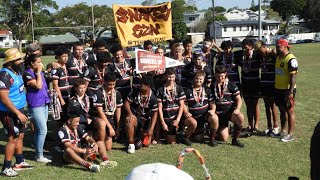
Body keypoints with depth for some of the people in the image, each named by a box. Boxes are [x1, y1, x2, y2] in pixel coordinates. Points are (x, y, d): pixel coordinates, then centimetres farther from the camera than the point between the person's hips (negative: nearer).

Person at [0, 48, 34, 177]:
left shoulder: (16, 71, 7)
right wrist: (18, 113, -24)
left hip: (19, 109, 9)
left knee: (20, 136, 17)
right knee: (13, 139, -4)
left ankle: (20, 162, 31)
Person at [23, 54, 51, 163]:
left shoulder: (40, 73, 13)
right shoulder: (27, 74, -10)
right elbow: (38, 86, -22)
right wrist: (38, 72, -14)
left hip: (44, 103, 8)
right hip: (35, 106, -8)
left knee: (39, 130, 12)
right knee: (43, 130, -10)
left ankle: (39, 153, 20)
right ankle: (39, 156, -2)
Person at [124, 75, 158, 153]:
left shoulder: (153, 98, -10)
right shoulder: (135, 91, -8)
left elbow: (154, 113, -5)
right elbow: (126, 103, -6)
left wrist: (151, 129, -14)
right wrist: (129, 113, -27)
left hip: (145, 120, 1)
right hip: (134, 116, -1)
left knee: (146, 143, -9)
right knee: (129, 120, -40)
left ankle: (141, 134, 29)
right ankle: (131, 144, -21)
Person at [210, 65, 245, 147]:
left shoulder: (231, 85, 1)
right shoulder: (213, 86, 5)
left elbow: (238, 99, 1)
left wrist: (237, 109, -18)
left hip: (230, 112, 0)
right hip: (219, 114, 0)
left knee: (240, 117, -34)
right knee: (224, 138, -9)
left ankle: (235, 140, -12)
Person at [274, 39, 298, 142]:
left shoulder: (291, 60, -16)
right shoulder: (278, 58, 9)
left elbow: (293, 76, -19)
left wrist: (291, 92, -21)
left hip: (287, 90, -8)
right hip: (278, 89, 8)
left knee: (290, 111, 1)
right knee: (282, 110, 15)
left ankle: (290, 134, 9)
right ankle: (282, 131, 26)